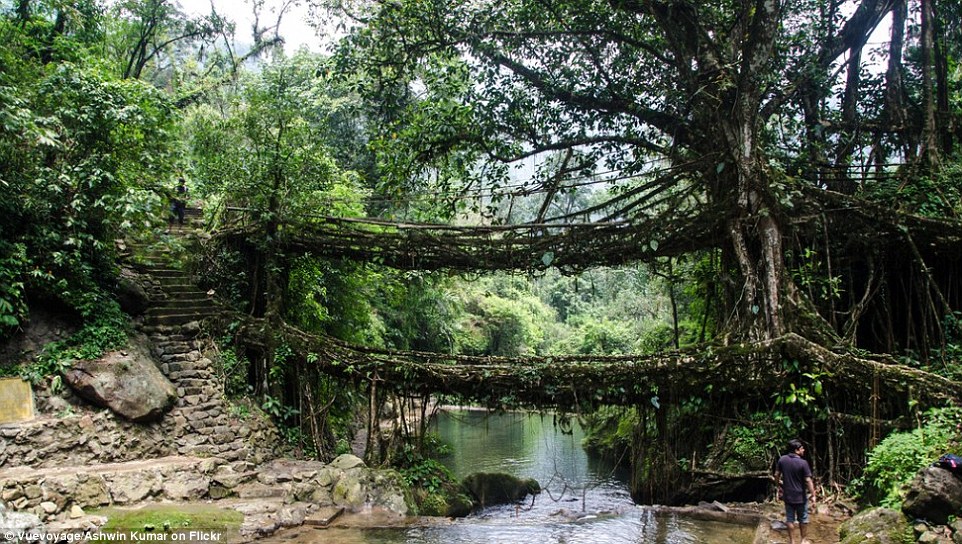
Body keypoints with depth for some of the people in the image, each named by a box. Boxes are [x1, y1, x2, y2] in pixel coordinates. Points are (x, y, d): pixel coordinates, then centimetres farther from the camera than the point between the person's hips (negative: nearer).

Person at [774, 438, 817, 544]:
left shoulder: (782, 460, -6)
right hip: (800, 496, -3)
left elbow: (776, 475, 2)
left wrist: (779, 486, 18)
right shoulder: (803, 463, -19)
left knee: (790, 519, 12)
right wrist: (813, 495, -9)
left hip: (787, 496, 3)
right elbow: (808, 481, -17)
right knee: (803, 519, 16)